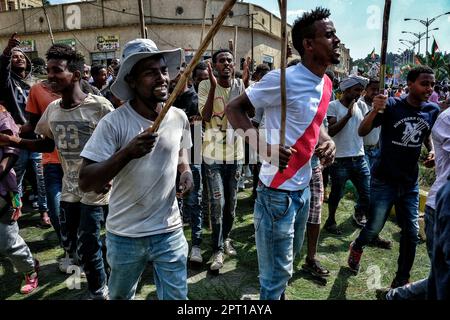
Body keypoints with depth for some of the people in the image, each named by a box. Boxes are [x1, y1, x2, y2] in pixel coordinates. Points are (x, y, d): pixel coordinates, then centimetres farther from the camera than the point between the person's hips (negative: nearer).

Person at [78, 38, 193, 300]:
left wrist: (186, 172, -7)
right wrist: (127, 152, -34)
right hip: (124, 235, -1)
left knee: (177, 296, 13)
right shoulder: (114, 123, -18)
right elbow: (86, 182, -20)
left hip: (169, 231, 2)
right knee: (120, 296, 25)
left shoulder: (179, 118, -4)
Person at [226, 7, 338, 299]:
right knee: (276, 273, 6)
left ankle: (280, 293, 50)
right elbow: (234, 108, -14)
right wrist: (265, 148, -28)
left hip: (303, 187, 8)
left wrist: (328, 141, -1)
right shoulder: (284, 79, -18)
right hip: (278, 191, -8)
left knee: (290, 258, 26)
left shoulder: (327, 84, 7)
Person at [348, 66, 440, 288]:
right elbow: (362, 132, -17)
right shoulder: (391, 105, -13)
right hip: (384, 180, -4)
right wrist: (374, 111, -35)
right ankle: (357, 247, 38)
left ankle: (401, 280, 24)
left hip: (410, 183, 5)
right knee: (374, 227, 3)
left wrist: (431, 150, 0)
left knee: (412, 233, 6)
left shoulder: (432, 110, 1)